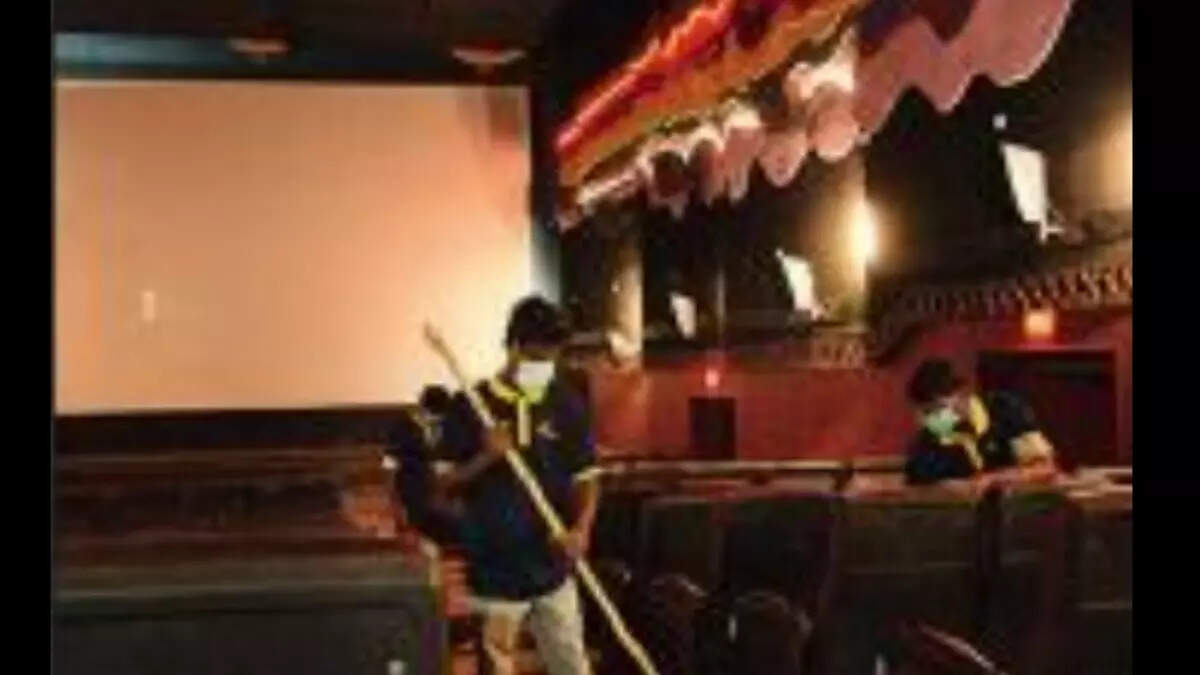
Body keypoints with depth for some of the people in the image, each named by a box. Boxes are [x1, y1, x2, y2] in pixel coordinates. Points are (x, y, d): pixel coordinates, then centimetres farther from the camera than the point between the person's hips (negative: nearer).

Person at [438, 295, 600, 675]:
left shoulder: (567, 405, 1)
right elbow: (444, 484, -4)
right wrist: (486, 458, -21)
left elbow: (586, 476, 3)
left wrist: (581, 529, -14)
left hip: (552, 566, 2)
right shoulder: (472, 405, -7)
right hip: (495, 568, -2)